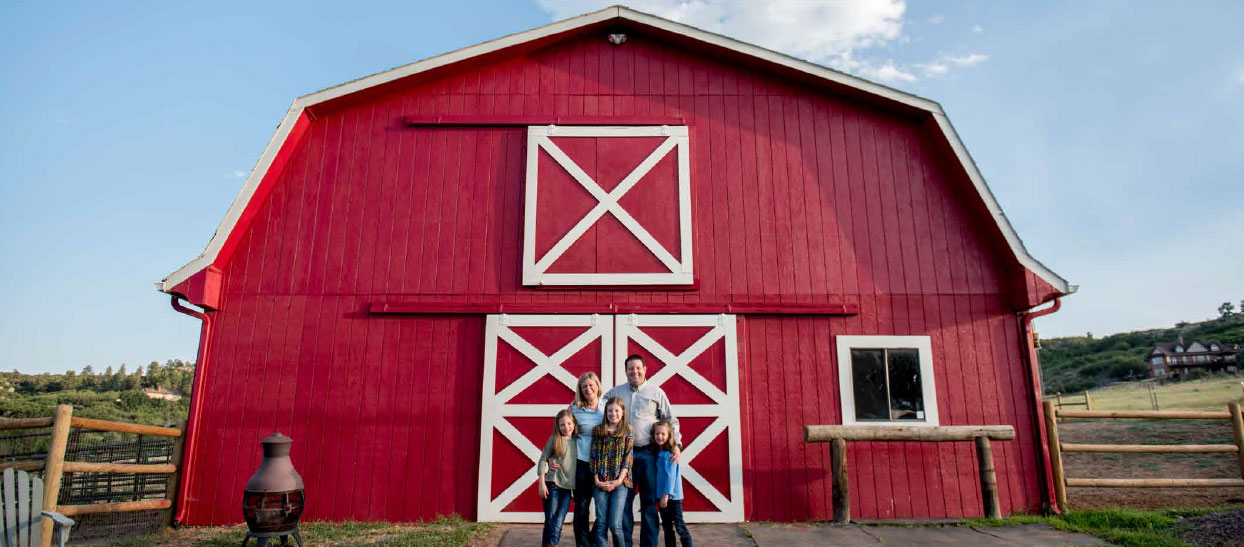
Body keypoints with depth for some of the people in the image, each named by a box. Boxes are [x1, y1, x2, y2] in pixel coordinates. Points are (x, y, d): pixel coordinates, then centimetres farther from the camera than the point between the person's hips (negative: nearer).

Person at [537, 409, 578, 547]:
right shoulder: (554, 439, -2)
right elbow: (542, 460, -2)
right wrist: (542, 483, -8)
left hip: (568, 488, 2)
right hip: (552, 485, -2)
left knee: (557, 524, -3)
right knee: (550, 523, 1)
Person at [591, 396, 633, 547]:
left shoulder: (628, 431, 3)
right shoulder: (598, 430, 8)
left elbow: (628, 458, -2)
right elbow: (594, 456, 5)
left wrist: (619, 480, -10)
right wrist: (596, 479, -5)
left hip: (620, 482, -2)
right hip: (601, 483, 2)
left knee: (615, 524, -7)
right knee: (601, 524, 2)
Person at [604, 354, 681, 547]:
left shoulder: (656, 392, 5)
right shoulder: (616, 392, 11)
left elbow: (671, 420, 6)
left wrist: (676, 444, -5)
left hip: (648, 453, -1)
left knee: (649, 500, 4)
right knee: (624, 500, 5)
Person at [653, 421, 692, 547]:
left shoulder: (670, 454, -15)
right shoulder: (658, 452, 9)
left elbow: (671, 476, -19)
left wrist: (666, 495, -20)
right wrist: (661, 496, 9)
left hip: (672, 496, -8)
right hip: (662, 496, 8)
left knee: (679, 526, -2)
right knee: (667, 527, 13)